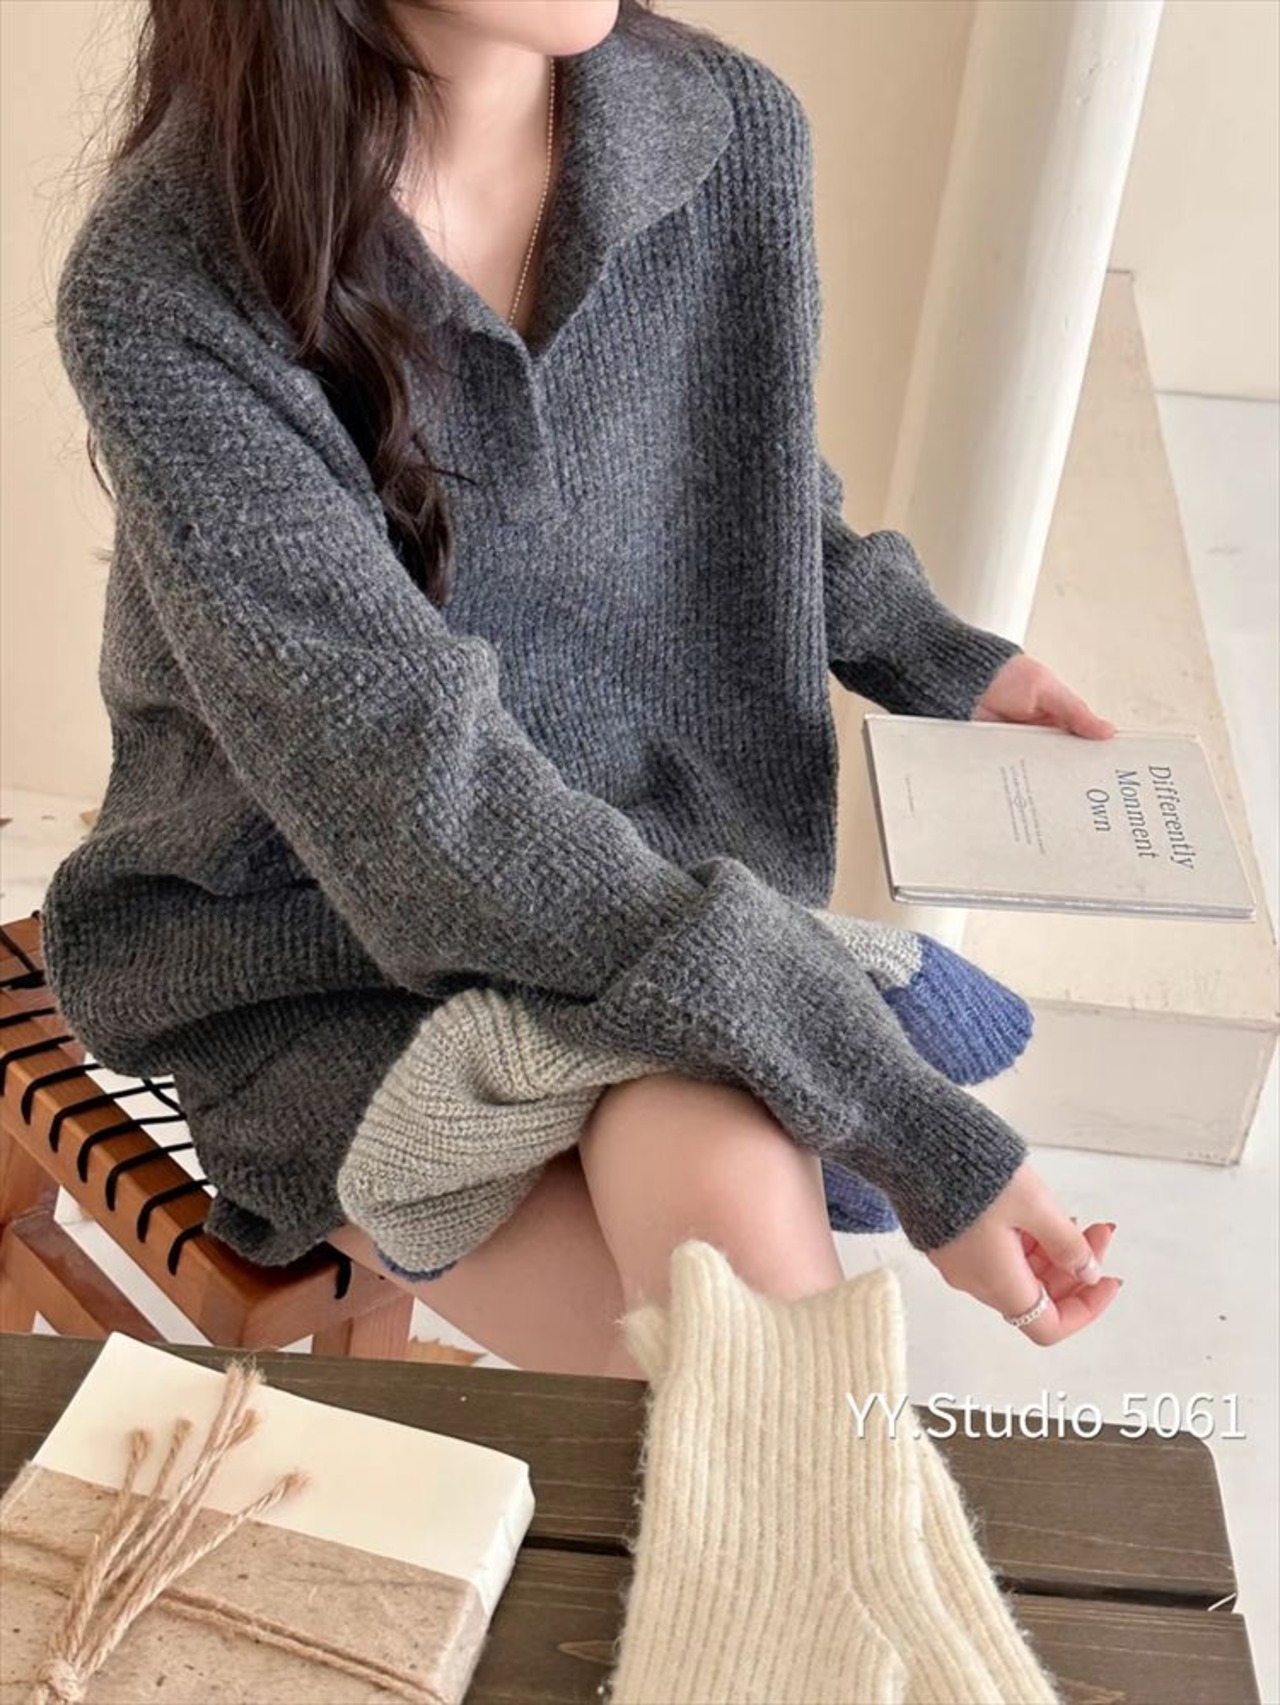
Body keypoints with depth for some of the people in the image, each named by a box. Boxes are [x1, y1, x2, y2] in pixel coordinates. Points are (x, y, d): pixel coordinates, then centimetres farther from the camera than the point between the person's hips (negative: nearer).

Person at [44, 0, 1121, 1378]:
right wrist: (902, 1123, -27)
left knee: (733, 1179, -29)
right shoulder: (162, 294, -20)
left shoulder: (735, 128, -5)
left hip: (661, 861, 3)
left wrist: (931, 655, -3)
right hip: (327, 960, -3)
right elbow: (419, 780, -25)